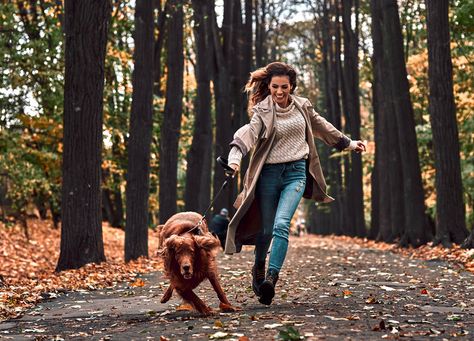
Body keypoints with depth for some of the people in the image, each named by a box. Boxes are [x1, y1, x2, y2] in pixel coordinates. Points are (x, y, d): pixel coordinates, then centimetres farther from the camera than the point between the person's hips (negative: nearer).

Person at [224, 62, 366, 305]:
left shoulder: (302, 106, 4)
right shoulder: (262, 111, -7)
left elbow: (321, 126, 21)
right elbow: (248, 134, -25)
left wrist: (348, 143, 31)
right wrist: (235, 158, -44)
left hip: (296, 172, 1)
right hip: (270, 173, -1)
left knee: (281, 225, -19)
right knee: (266, 229, 7)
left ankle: (271, 278, -22)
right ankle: (258, 270, 34)